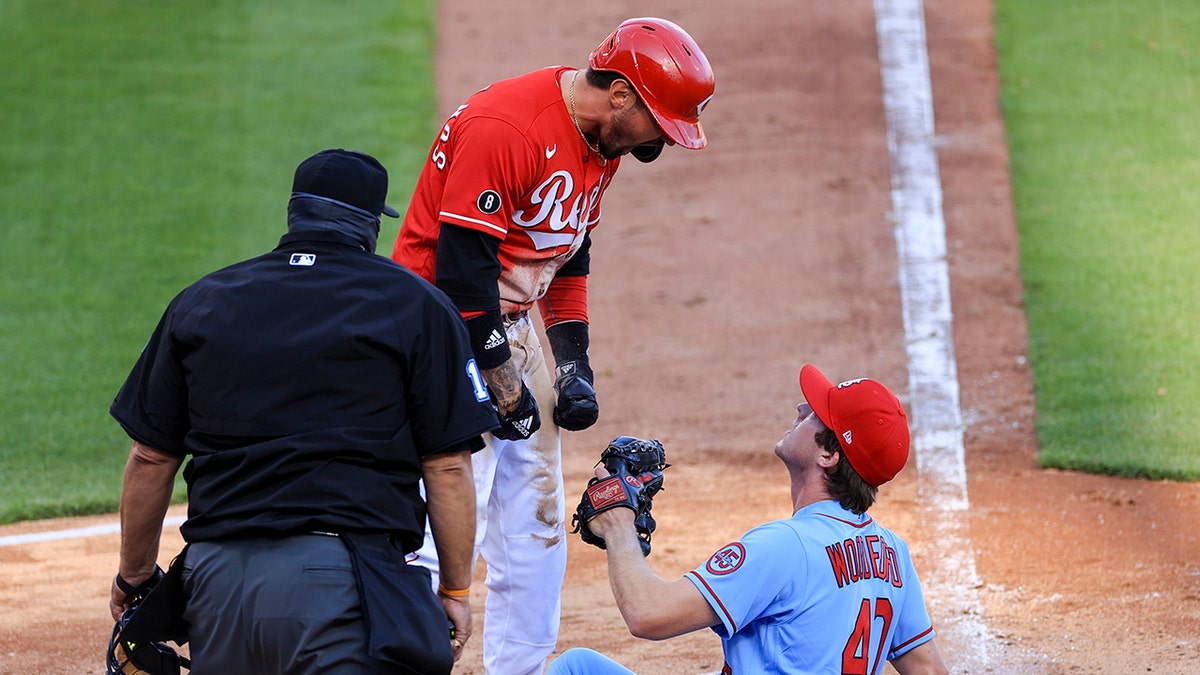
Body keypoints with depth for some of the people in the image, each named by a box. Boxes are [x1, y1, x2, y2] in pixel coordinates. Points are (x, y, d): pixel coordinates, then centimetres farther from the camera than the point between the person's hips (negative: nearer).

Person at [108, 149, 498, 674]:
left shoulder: (201, 303, 15)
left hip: (215, 574, 4)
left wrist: (134, 578, 27)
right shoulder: (418, 308, 5)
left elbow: (150, 460, 16)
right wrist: (456, 591, 10)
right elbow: (448, 469, 1)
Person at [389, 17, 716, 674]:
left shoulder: (602, 139, 4)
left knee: (535, 521, 13)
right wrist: (504, 385, -19)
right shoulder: (503, 127, -25)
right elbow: (461, 266, -25)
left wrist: (573, 358, 8)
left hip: (515, 323, 9)